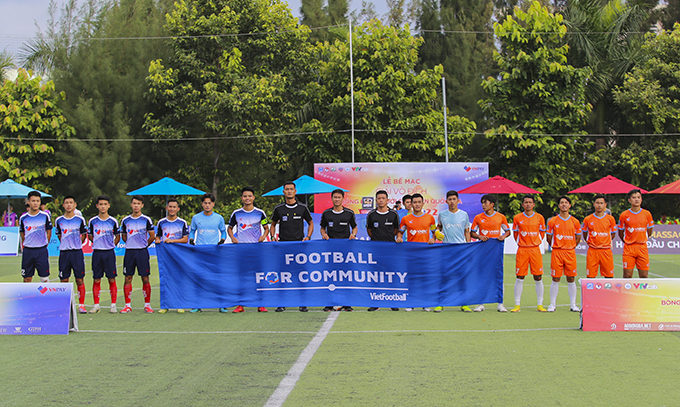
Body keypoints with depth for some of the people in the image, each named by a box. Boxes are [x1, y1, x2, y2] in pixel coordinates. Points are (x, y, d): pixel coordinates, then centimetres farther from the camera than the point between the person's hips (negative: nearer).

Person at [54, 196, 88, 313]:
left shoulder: (80, 220, 1)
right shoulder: (59, 220, 6)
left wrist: (76, 245, 7)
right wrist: (66, 244, 11)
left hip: (77, 252, -1)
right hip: (64, 253, 2)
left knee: (80, 280, -1)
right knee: (64, 280, 3)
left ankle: (81, 305, 5)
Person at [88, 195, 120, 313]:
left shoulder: (113, 221, 2)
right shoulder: (92, 221, 3)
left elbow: (117, 237, 12)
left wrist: (110, 245, 4)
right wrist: (99, 243, 9)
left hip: (109, 253, -1)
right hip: (97, 253, 1)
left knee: (112, 279, -1)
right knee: (96, 280, 3)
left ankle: (113, 305, 4)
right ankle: (96, 305, 9)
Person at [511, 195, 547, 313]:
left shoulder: (539, 217, 4)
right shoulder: (517, 218, 2)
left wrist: (537, 242, 12)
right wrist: (520, 243, 11)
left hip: (535, 250, 1)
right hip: (522, 250, -1)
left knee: (538, 278, 0)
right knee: (520, 277, -1)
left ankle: (540, 305, 7)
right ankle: (517, 305, 4)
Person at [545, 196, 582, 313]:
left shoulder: (575, 222, 5)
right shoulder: (552, 221, 1)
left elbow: (578, 236, 16)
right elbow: (548, 237, 10)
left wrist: (571, 247, 8)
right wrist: (555, 247, 7)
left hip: (570, 253, 1)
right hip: (557, 253, -1)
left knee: (571, 279, 3)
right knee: (555, 279, 0)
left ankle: (573, 304, 9)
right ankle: (552, 304, 6)